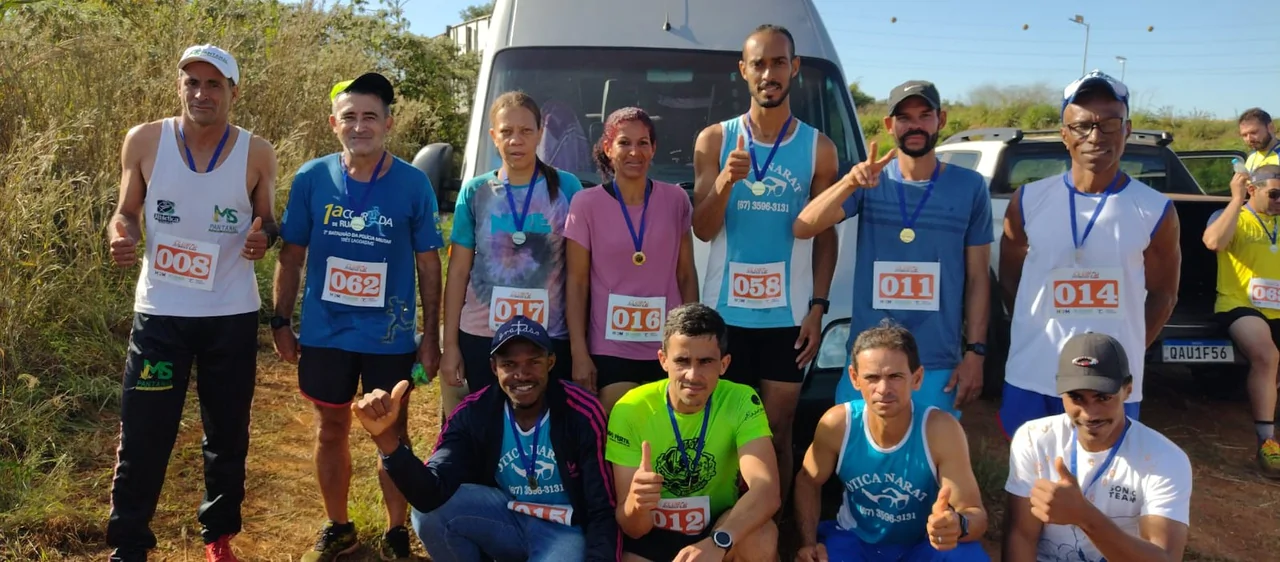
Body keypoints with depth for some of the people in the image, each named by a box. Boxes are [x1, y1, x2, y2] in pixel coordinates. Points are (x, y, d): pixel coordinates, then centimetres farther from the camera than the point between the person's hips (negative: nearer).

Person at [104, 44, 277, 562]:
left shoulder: (257, 154, -4)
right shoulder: (144, 141, -4)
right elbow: (127, 212, 5)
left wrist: (264, 236, -16)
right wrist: (120, 238, -17)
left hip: (232, 315, 1)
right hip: (160, 312, 0)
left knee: (227, 433, 13)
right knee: (143, 436, 3)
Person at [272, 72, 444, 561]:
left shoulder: (413, 184, -8)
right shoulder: (311, 179, -4)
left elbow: (428, 264, -2)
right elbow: (292, 256, 5)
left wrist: (431, 337, -2)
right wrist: (281, 323, 2)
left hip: (390, 336, -1)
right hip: (324, 332, 2)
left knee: (393, 433, 10)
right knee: (332, 430, 15)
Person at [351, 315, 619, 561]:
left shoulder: (583, 413, -18)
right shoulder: (474, 413, -12)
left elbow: (602, 510, -14)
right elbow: (431, 494, -25)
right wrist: (386, 437, -41)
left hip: (564, 530, -3)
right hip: (507, 520, 3)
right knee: (429, 509, -22)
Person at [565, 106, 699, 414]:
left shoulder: (675, 199, 2)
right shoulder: (586, 204, -4)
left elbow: (686, 275, 7)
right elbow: (577, 283, -3)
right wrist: (579, 353, -7)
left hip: (669, 349, 2)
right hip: (610, 350, -2)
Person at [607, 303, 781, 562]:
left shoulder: (741, 402, -17)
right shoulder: (630, 410, -19)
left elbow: (767, 491, -31)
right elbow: (632, 528, -18)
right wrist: (636, 504, -42)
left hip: (719, 526, 1)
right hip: (653, 532, -1)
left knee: (762, 538, -30)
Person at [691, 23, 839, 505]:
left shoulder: (818, 148, 3)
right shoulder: (714, 140, 2)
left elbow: (825, 235, 7)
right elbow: (702, 229, -1)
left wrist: (818, 307, -2)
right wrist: (723, 185, -21)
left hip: (788, 314, 0)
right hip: (725, 310, 0)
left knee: (777, 433, 6)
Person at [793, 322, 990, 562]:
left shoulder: (941, 429, -26)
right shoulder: (837, 423, -20)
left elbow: (976, 515, -24)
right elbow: (808, 481, 0)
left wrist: (958, 525, -49)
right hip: (855, 539, 1)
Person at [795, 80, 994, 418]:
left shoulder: (970, 187, 1)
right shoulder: (870, 183, 1)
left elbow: (978, 278, 4)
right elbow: (803, 229, -11)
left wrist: (975, 352, -2)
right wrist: (850, 182, -26)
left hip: (938, 365, 0)